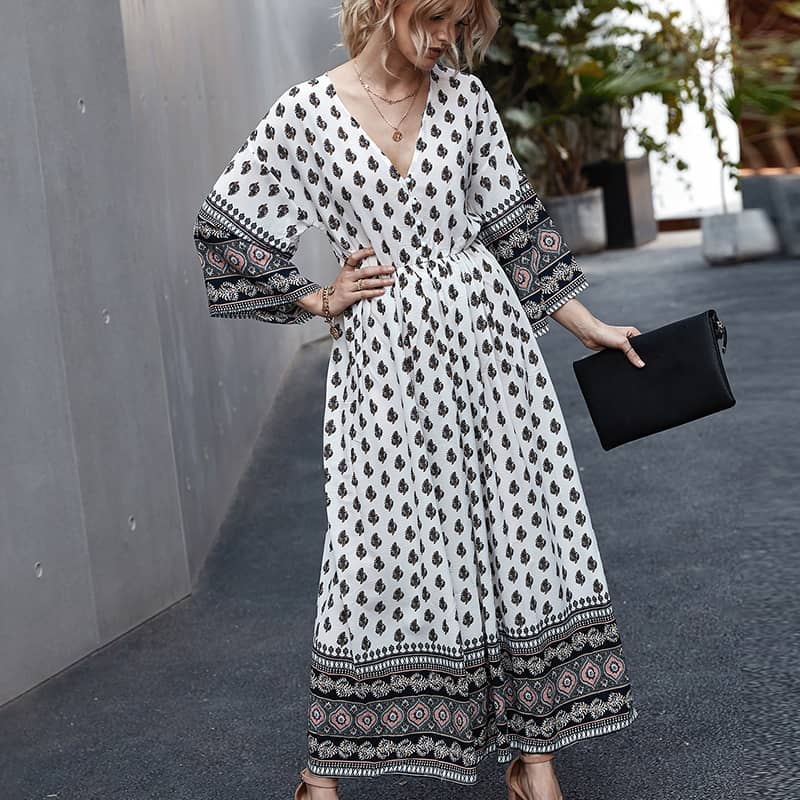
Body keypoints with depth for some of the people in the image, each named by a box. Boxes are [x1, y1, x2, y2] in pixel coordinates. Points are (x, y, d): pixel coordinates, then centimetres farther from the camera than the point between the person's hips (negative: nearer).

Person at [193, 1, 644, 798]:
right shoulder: (304, 114, -3)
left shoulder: (464, 96, 6)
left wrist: (588, 325, 13)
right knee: (378, 547, -1)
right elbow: (225, 229, 4)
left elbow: (513, 225, 12)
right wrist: (320, 301, 2)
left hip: (484, 334, 3)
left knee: (523, 525, 3)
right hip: (383, 357, -3)